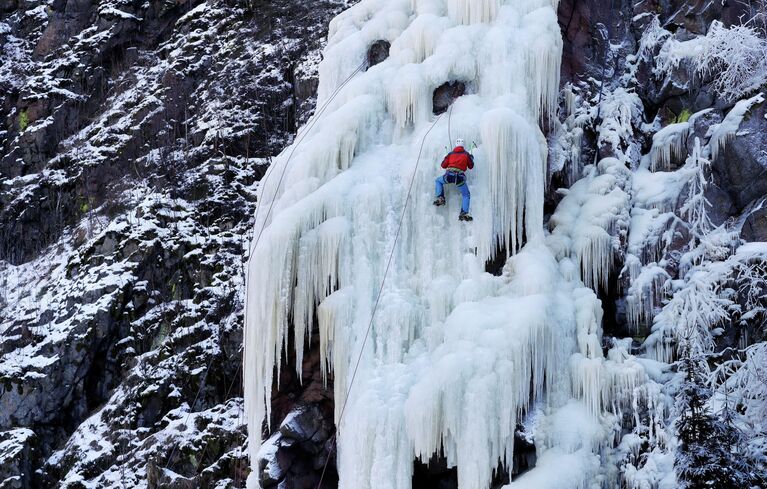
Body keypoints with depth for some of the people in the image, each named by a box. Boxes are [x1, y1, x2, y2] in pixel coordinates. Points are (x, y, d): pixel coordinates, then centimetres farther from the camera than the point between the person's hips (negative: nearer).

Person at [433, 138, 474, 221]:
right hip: (460, 177, -1)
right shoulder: (466, 154, 13)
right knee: (466, 195, 13)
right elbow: (470, 166, 21)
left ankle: (440, 198, 12)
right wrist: (471, 158, 40)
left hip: (449, 175, 1)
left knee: (438, 181, 31)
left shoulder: (451, 153, 16)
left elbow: (443, 165, 19)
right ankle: (464, 213, -5)